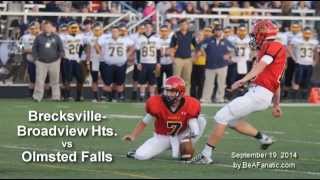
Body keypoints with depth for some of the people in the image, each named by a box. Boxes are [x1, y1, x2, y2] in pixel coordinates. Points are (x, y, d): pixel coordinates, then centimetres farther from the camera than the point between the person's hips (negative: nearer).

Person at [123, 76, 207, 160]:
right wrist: (133, 136, -21)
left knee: (201, 121, -20)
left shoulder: (190, 105, -18)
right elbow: (144, 123, -9)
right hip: (162, 137, -2)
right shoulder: (157, 104, -20)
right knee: (140, 156, -25)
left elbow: (195, 129, -16)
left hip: (181, 136, 2)